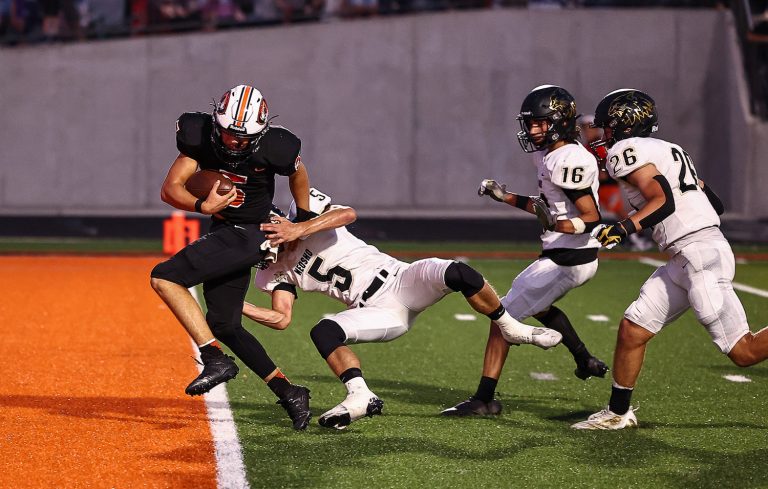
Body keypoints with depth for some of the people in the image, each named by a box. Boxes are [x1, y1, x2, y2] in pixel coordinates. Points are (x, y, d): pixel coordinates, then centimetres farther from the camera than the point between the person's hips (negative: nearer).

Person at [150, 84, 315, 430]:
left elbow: (298, 174, 1)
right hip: (222, 232, 7)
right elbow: (170, 188, -13)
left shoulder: (272, 148, -21)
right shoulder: (200, 136, -12)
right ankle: (289, 394, 20)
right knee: (225, 326, 13)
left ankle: (215, 361, -21)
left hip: (246, 235, -7)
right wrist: (202, 205, -33)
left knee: (164, 278, -21)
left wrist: (303, 222, 15)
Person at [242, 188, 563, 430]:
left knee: (457, 274, -31)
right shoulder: (276, 273, 11)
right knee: (323, 332, -23)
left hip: (401, 280, -4)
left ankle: (510, 328, -10)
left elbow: (348, 213, -26)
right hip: (381, 313, 4)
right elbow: (281, 319, 5)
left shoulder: (313, 226, -5)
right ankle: (360, 397, -24)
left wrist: (297, 229, -33)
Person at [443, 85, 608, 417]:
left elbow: (592, 219, -23)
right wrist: (505, 197, 17)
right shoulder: (553, 156, 9)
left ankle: (484, 399, -4)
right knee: (536, 303, 36)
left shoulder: (567, 161, -22)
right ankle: (586, 361, 42)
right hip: (575, 257, 11)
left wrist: (557, 225, -38)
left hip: (566, 260, -11)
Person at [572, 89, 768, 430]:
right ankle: (618, 412, 19)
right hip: (683, 261, 10)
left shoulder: (626, 150, -5)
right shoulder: (668, 150, 21)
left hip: (701, 254, -10)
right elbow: (715, 205, 19)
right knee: (632, 330, 10)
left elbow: (664, 200, -19)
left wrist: (623, 229, -26)